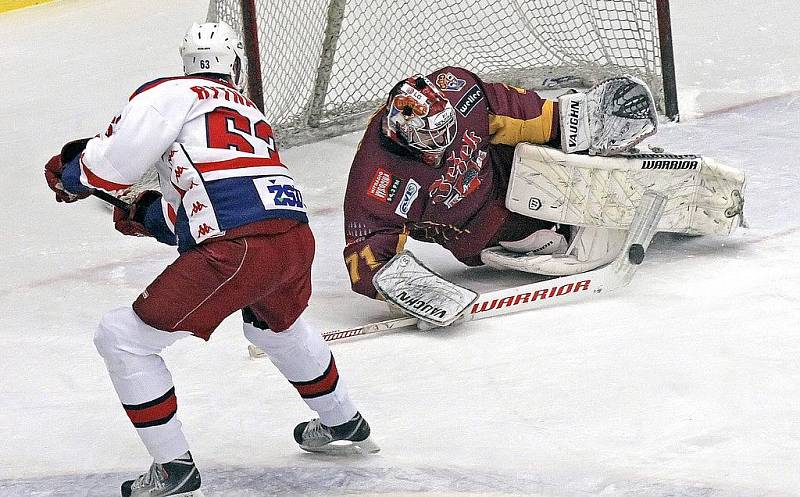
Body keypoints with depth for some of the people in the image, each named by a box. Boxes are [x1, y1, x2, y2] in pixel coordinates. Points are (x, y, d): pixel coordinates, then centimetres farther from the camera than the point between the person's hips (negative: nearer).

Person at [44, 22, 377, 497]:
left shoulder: (172, 94, 7)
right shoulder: (253, 115, 29)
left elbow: (116, 159, -3)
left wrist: (71, 174, 16)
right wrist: (149, 216, 41)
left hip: (236, 252, -7)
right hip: (297, 238, 7)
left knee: (122, 337, 7)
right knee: (277, 325, 41)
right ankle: (344, 425, 55)